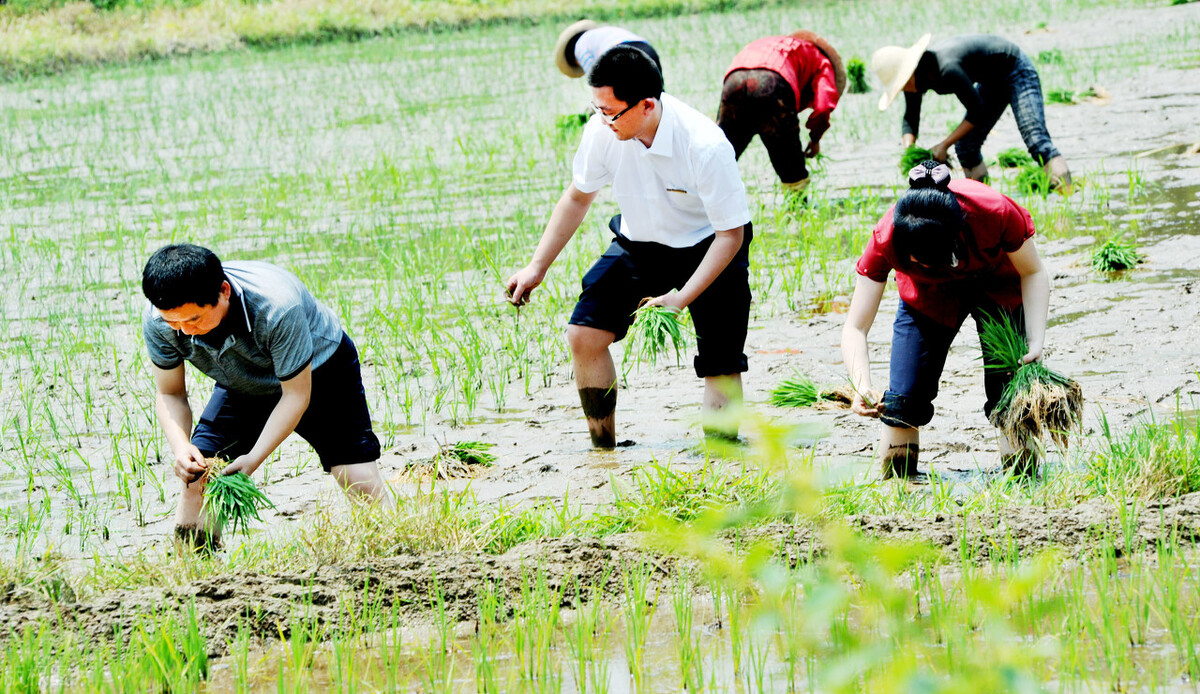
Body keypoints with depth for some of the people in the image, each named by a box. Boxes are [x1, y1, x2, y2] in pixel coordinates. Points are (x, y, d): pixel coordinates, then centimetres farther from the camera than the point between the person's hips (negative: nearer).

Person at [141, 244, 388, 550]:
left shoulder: (277, 308, -42)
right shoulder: (158, 321, -29)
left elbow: (296, 395, -30)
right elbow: (170, 395, -13)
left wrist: (254, 458, -38)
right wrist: (181, 447, -33)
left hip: (317, 373, -4)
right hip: (242, 386, 4)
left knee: (361, 484, -16)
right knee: (195, 478, -12)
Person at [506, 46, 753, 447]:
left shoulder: (706, 147, -33)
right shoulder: (602, 131, -20)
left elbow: (730, 235, -23)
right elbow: (578, 196, 1)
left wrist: (680, 298, -31)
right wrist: (537, 267, 0)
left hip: (708, 250, -4)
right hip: (639, 246, 4)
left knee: (721, 369, -10)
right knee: (583, 335, -11)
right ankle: (603, 451, 3)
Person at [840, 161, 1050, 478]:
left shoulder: (996, 214, -39)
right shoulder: (887, 238, -36)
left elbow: (1032, 273, -18)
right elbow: (855, 328, -32)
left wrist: (1036, 342, -30)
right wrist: (862, 387, -50)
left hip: (998, 286, -1)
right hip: (929, 297, 1)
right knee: (903, 397, -10)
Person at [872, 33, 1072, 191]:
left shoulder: (947, 69, -37)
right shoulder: (916, 75, -11)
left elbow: (977, 112, -28)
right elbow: (910, 120, 1)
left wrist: (944, 145, -25)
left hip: (1016, 71, -9)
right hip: (993, 81, 9)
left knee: (1035, 138, -24)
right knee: (965, 146, 3)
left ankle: (1068, 195, -31)